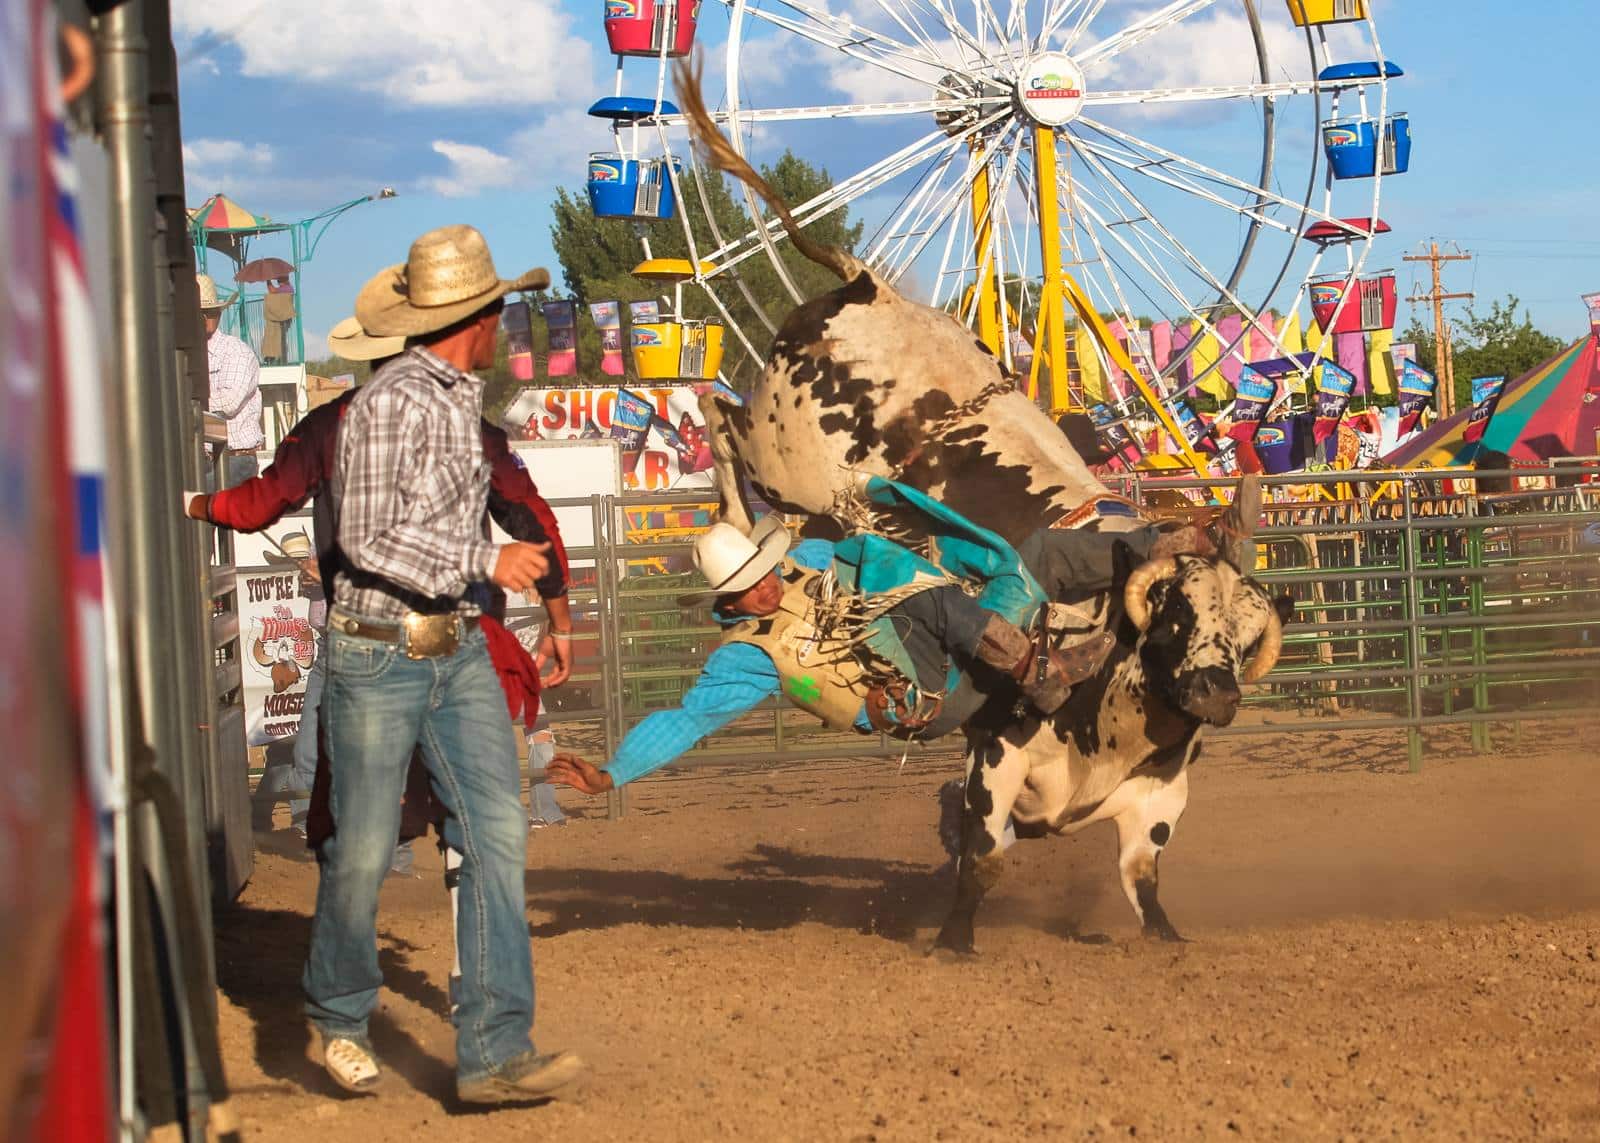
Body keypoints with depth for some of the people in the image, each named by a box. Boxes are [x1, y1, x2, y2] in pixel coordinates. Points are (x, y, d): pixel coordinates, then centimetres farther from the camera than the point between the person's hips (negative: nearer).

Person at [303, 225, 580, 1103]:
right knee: (363, 852, 3)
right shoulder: (390, 403, -15)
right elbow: (367, 539, -20)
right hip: (376, 657, -7)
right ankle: (338, 1019, 27)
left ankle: (494, 1053, -9)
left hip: (458, 652, 7)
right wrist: (486, 563, -19)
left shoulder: (461, 401, 11)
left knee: (497, 833, -6)